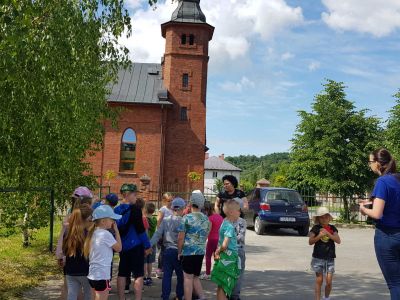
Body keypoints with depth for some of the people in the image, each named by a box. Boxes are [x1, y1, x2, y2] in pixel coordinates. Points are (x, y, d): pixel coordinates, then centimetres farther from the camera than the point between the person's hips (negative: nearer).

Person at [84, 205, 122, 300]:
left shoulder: (93, 233, 7)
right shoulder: (106, 234, -16)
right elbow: (119, 248, -7)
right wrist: (116, 230, -1)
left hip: (92, 275, 8)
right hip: (102, 276, -8)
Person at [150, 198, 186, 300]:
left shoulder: (165, 220, -1)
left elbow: (157, 234, -4)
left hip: (168, 250, 3)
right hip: (179, 251, -3)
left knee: (167, 275, 8)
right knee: (180, 275, 12)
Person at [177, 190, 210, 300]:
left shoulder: (187, 218, -9)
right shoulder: (206, 219, 8)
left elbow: (181, 238, -9)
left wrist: (179, 252, 2)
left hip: (188, 251, -5)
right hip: (201, 252, 6)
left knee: (188, 278, 2)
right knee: (195, 277, 18)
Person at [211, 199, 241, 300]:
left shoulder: (225, 222, 9)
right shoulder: (230, 226, -20)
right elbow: (224, 245, -29)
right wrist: (218, 251, -12)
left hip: (225, 259, 9)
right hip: (228, 259, -9)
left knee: (221, 286, 17)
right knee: (223, 287, 0)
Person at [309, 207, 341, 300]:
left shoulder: (332, 228, 6)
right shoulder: (316, 228, -1)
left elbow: (338, 240, -6)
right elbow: (310, 242, -8)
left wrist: (328, 234, -17)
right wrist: (319, 236, -21)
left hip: (330, 258, 2)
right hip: (318, 258, -2)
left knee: (329, 281, 3)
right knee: (319, 280, 2)